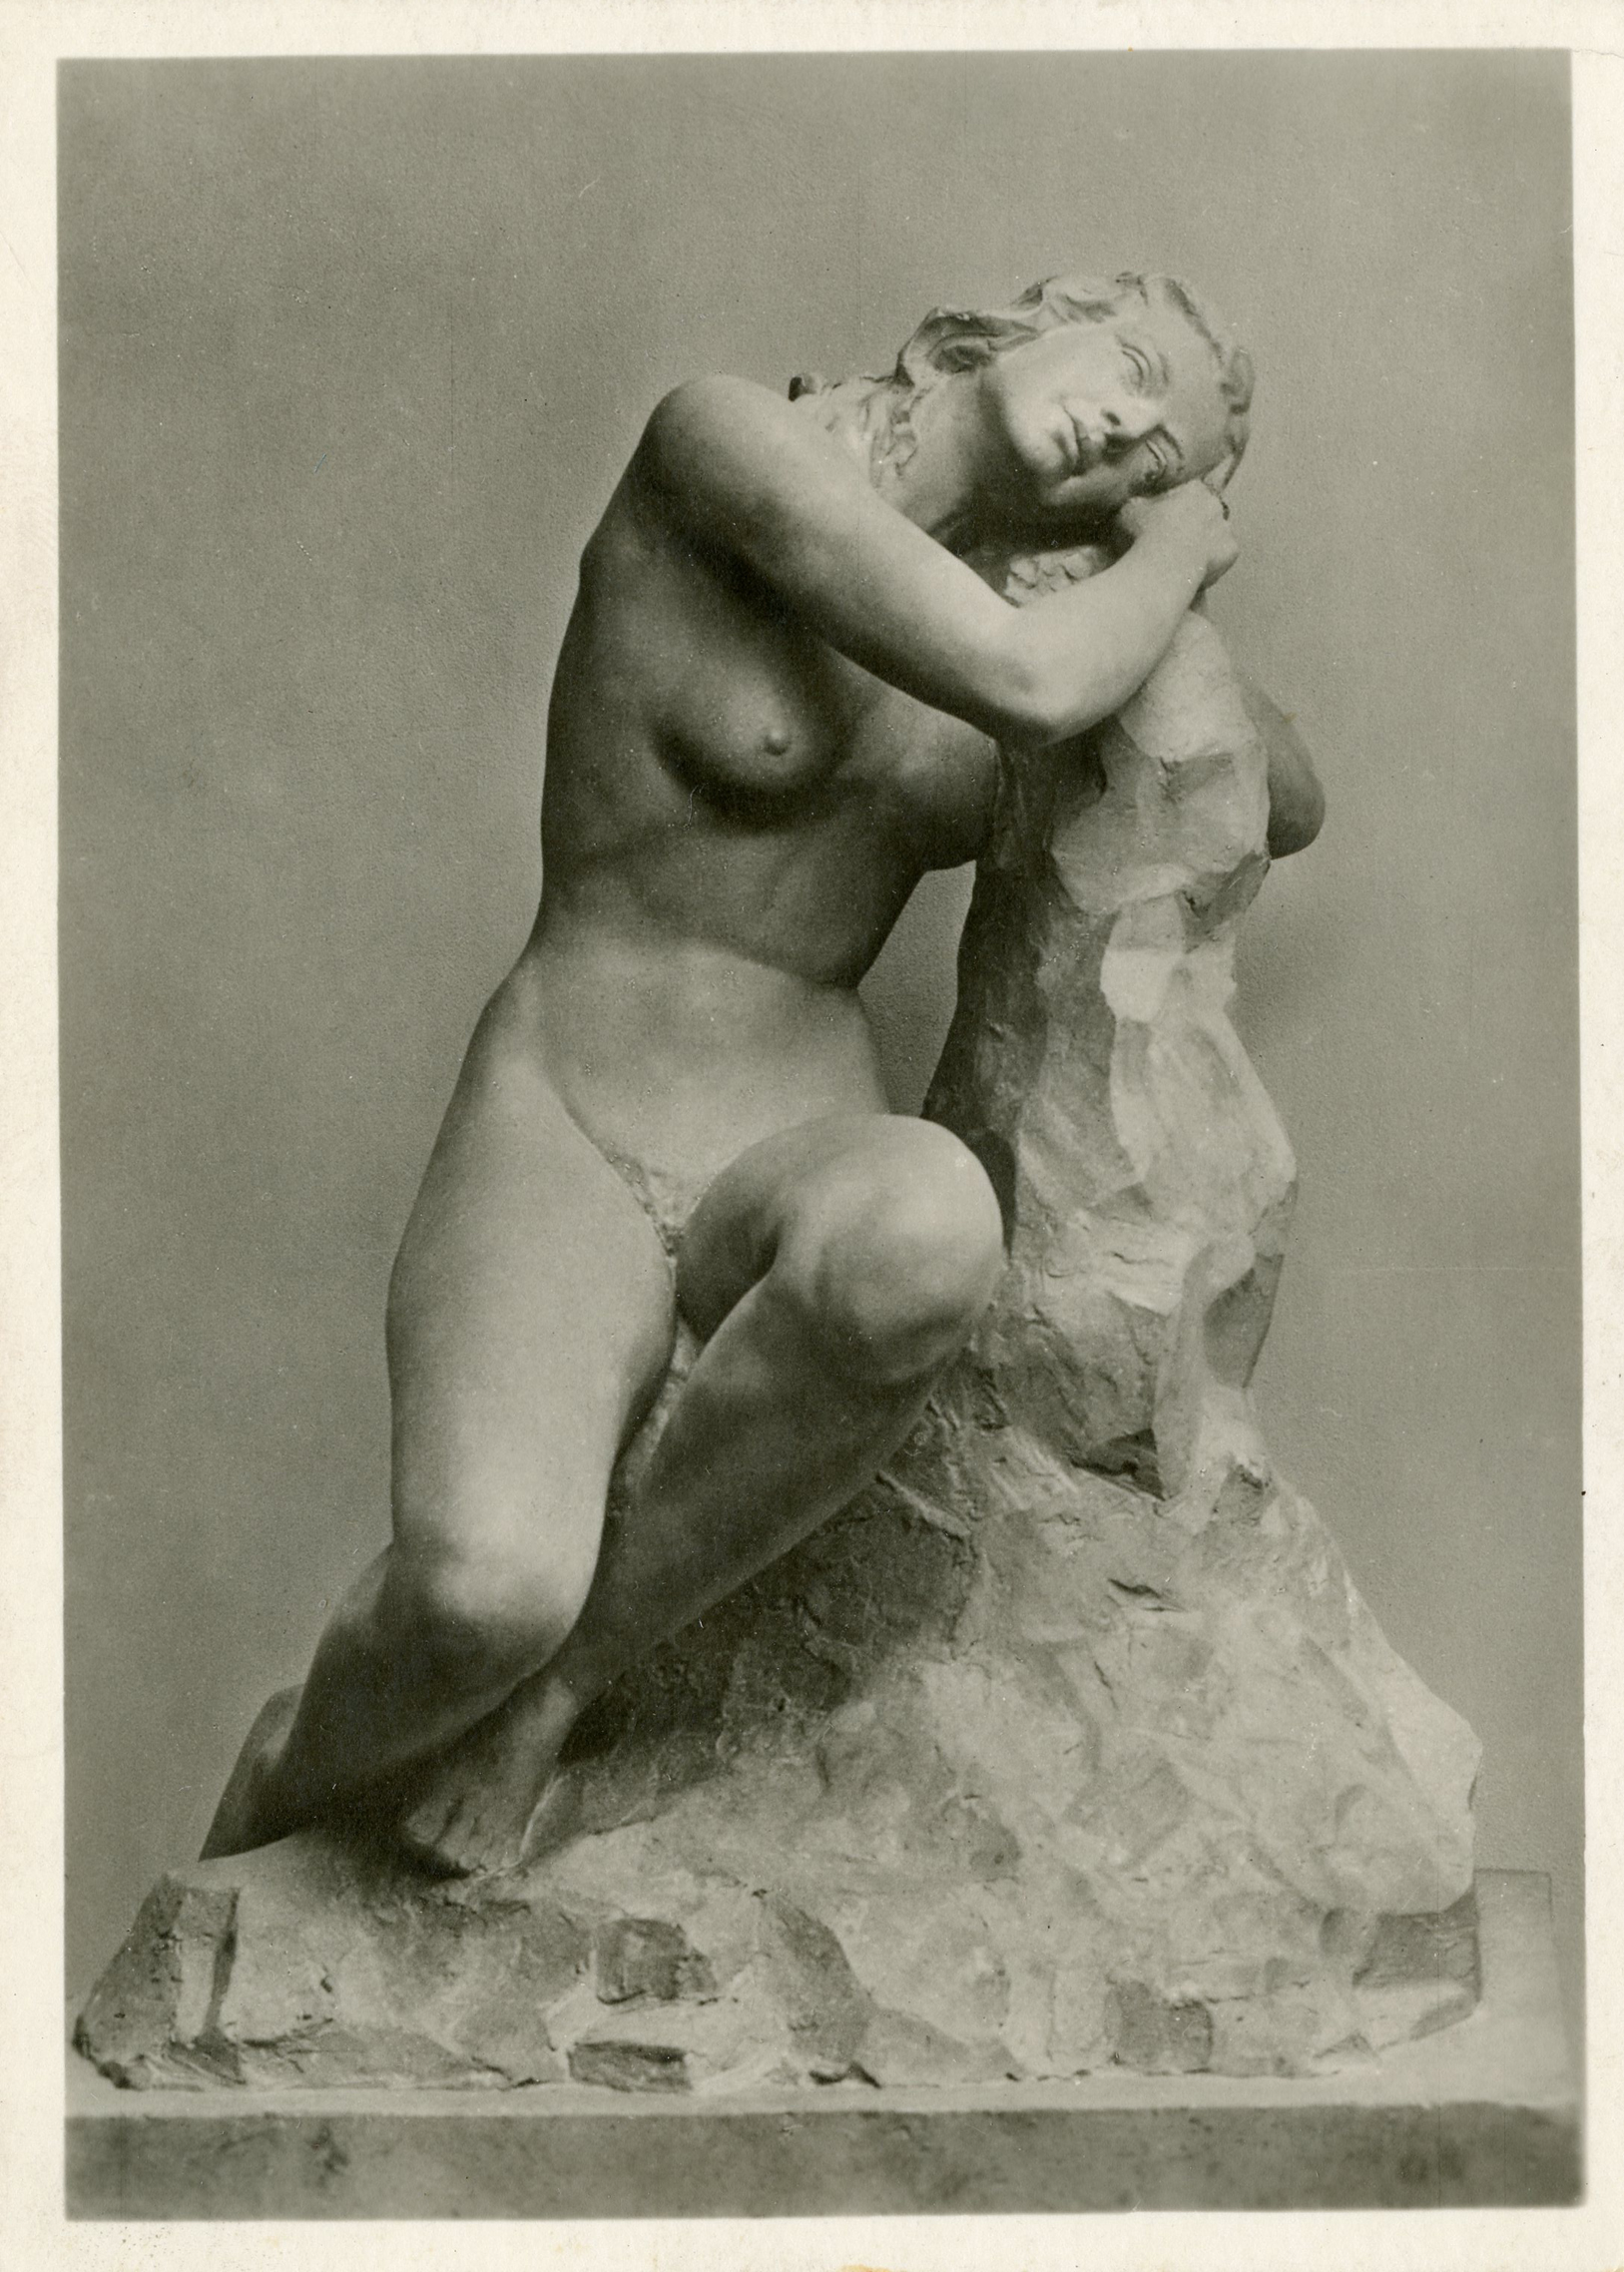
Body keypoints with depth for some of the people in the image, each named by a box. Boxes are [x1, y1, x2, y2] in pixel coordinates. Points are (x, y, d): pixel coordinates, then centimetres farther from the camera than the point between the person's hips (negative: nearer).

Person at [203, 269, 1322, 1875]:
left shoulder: (1020, 611, 12)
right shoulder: (720, 431, -8)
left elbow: (1289, 813, 24)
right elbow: (1024, 686, -20)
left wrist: (1174, 582, 10)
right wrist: (1182, 556, 1)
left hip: (799, 1161, 4)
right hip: (560, 1149, -4)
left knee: (926, 1224, -37)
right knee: (485, 1594, -35)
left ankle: (557, 1672, -11)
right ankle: (297, 1781, 6)